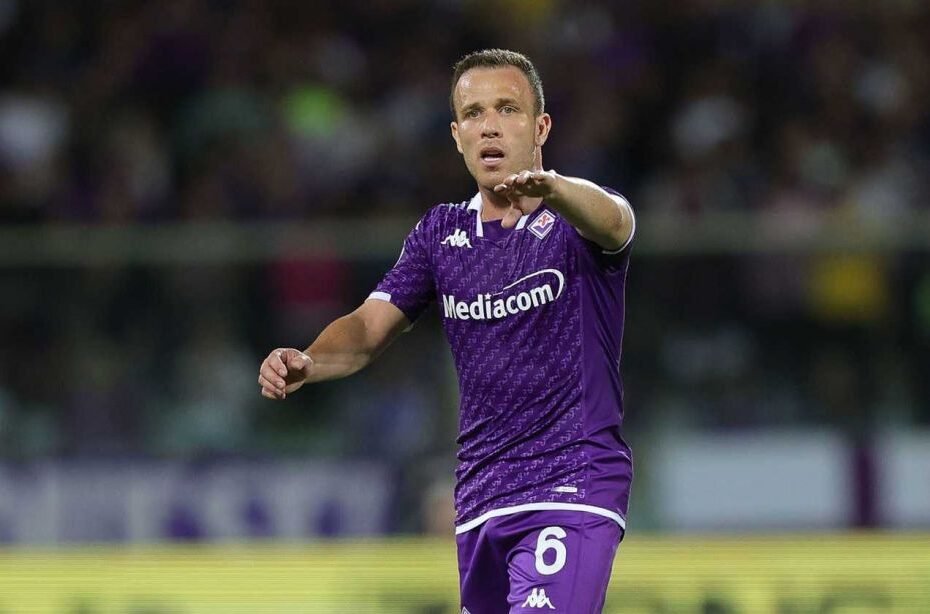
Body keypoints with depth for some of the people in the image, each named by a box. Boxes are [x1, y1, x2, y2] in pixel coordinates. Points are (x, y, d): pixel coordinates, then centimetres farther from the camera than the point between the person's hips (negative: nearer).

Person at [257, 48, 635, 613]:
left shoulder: (574, 221, -5)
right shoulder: (442, 232, 12)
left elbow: (612, 221, -29)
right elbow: (369, 329, 6)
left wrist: (553, 188, -52)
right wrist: (307, 363, -17)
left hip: (573, 487, -6)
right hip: (480, 498, 6)